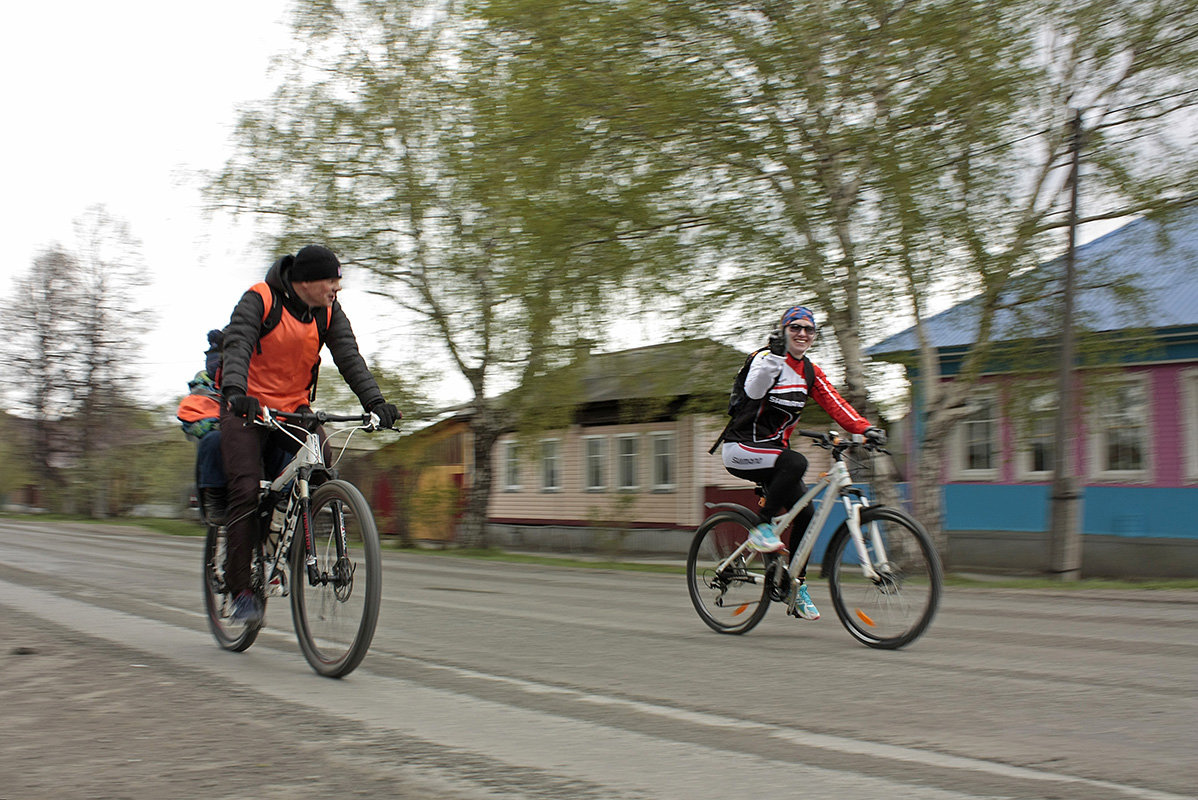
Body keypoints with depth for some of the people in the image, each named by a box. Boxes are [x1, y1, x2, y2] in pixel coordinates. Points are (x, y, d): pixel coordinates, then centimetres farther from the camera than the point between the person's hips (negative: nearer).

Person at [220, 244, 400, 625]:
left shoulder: (328, 312, -2)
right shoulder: (259, 300, -15)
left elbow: (349, 357, -11)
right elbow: (237, 347, -28)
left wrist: (374, 400, -27)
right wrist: (234, 392, -47)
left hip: (294, 408, 4)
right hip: (247, 407, -4)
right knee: (246, 491, -15)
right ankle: (240, 589, -6)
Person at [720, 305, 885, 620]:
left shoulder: (811, 373, 11)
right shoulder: (766, 358, -10)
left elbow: (835, 404, 1)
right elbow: (753, 390, -29)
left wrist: (864, 428, -14)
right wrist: (774, 355, -37)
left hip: (773, 449, 7)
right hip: (740, 449, -7)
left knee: (805, 512, -4)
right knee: (796, 462, -34)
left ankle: (797, 585, 11)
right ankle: (761, 527, -19)